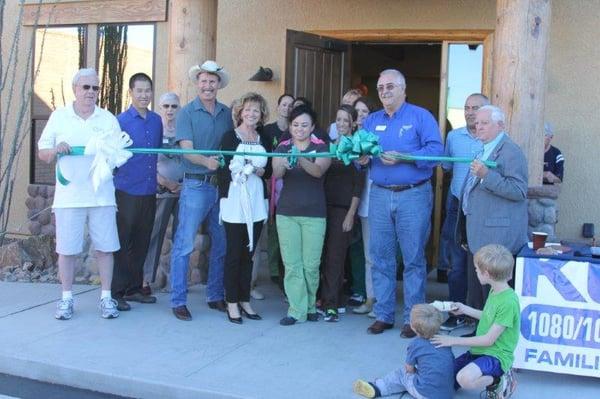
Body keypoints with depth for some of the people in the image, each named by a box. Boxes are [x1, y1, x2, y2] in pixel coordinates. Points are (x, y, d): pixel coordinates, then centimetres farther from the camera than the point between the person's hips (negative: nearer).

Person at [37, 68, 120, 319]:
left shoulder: (108, 119, 9)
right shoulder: (59, 117, 7)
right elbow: (42, 154, 8)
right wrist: (56, 150, -14)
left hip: (102, 195, 1)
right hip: (68, 195, 0)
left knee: (104, 247, 2)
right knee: (67, 249, 3)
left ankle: (106, 297, 13)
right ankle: (66, 298, 16)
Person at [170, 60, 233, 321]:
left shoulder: (227, 114, 9)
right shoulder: (187, 113, -3)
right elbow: (187, 150, -12)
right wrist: (206, 162, -30)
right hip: (195, 185, -4)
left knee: (222, 244, 11)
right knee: (184, 245, -3)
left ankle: (215, 296, 24)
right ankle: (178, 301, 6)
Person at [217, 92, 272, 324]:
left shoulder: (264, 140, 13)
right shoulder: (230, 137, 0)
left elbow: (270, 171, 13)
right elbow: (222, 169, -8)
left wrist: (259, 170, -6)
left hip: (257, 202, 4)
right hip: (235, 201, -4)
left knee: (248, 253, 9)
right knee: (234, 253, -1)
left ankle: (244, 300, 17)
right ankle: (232, 302, 7)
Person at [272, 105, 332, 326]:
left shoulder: (321, 147, 1)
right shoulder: (283, 147, 7)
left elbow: (319, 171, -18)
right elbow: (276, 173, -10)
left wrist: (302, 161, -38)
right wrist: (282, 165, -34)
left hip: (314, 214, -2)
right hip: (287, 213, 2)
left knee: (310, 265, 1)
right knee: (292, 264, 1)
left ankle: (310, 306, 21)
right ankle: (297, 310, 7)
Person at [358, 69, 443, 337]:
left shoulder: (420, 116, 1)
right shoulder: (371, 121, 16)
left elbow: (436, 150, -11)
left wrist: (403, 158, -21)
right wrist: (361, 158, -10)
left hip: (413, 196, -4)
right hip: (379, 195, 4)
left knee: (413, 259, 1)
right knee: (380, 257, 7)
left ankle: (413, 318, 10)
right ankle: (383, 315, 17)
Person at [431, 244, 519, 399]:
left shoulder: (508, 301, -24)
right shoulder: (494, 291, 4)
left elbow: (489, 340, -21)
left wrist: (454, 340, -15)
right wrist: (465, 309, 21)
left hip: (496, 356, -9)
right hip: (480, 351, 9)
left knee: (464, 378, -34)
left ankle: (498, 381, -6)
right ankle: (488, 376, 10)